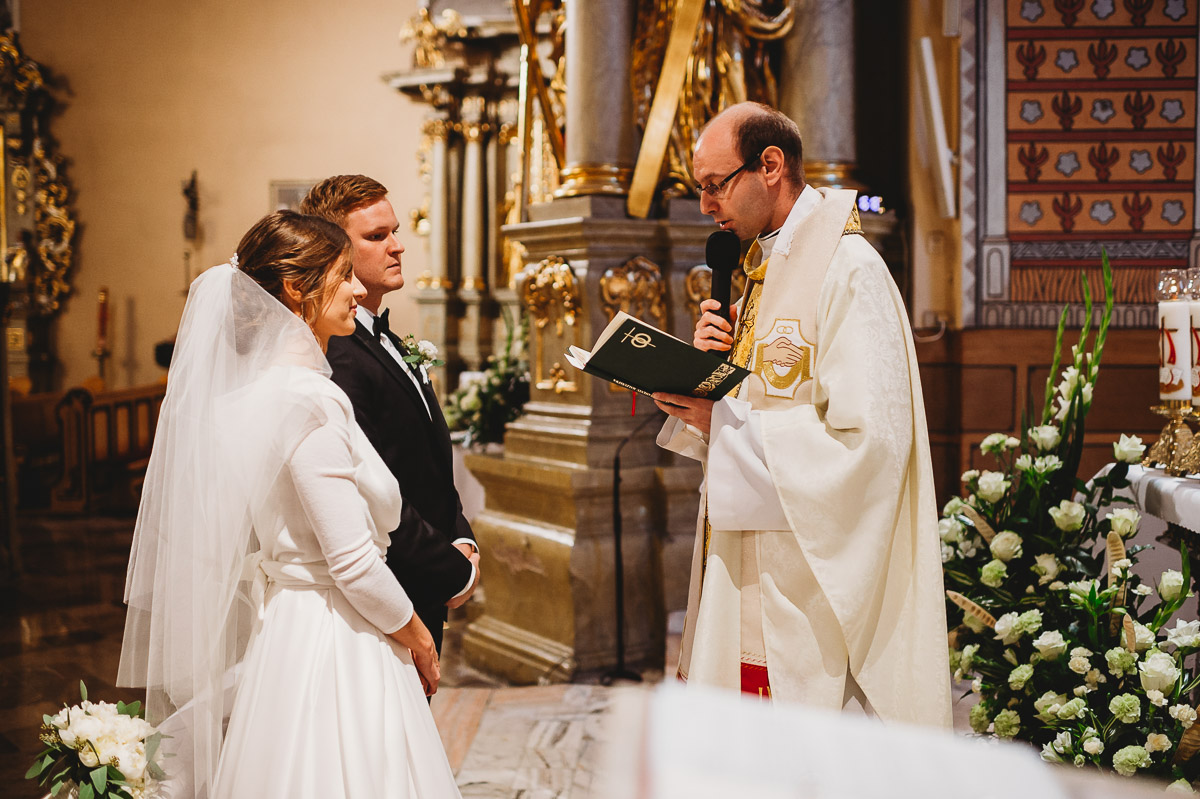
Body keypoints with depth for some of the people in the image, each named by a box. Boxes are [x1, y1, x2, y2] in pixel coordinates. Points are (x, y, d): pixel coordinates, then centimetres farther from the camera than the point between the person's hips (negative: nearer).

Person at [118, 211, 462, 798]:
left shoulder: (255, 389, 7)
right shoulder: (310, 400, -20)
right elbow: (355, 564, -21)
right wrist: (418, 641, -6)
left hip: (285, 630, 9)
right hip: (334, 651, -9)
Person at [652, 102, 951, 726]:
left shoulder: (848, 271, -14)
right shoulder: (761, 268, 15)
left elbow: (869, 439, -21)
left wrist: (722, 423, -18)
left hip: (811, 578, -8)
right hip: (748, 580, 8)